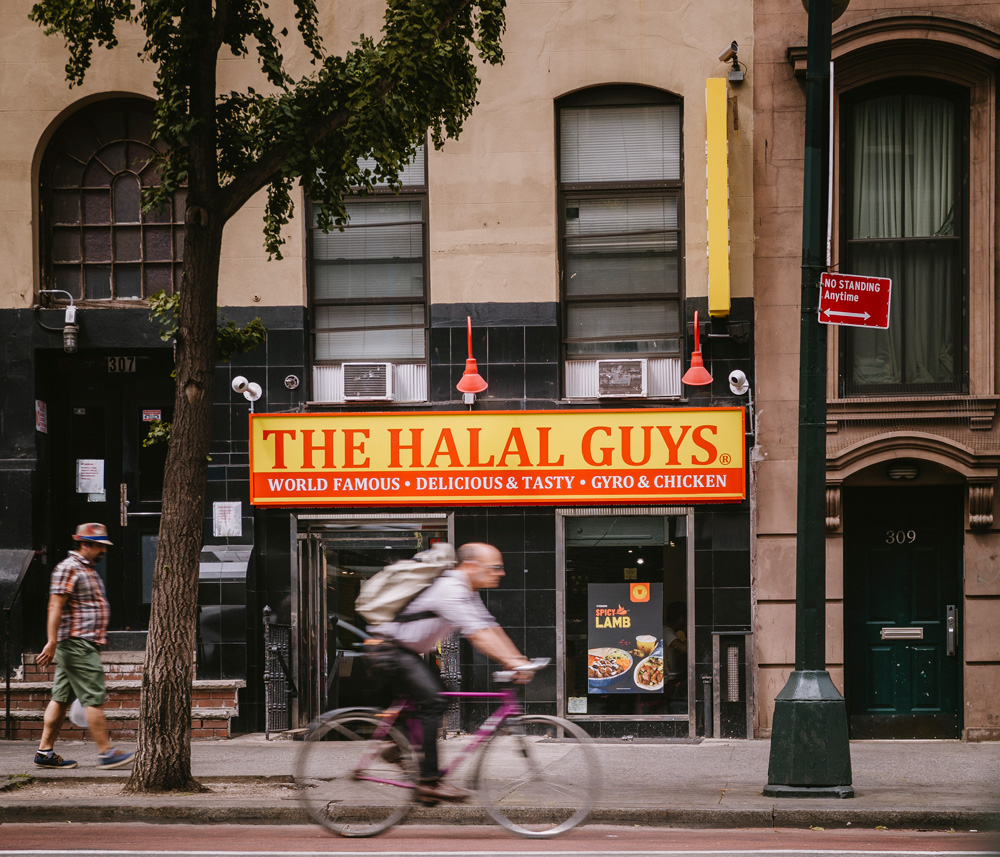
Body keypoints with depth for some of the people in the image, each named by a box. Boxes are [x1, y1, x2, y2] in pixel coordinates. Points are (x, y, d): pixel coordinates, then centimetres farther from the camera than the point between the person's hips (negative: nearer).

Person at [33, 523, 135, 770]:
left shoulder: (88, 570, 21)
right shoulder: (68, 569, -10)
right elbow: (55, 606, -16)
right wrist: (52, 642, -22)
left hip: (86, 645, 10)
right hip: (76, 643, -10)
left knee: (61, 698, 8)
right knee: (94, 698, -9)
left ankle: (45, 751, 9)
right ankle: (106, 753, -9)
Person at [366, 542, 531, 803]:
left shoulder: (467, 593, 11)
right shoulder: (450, 590, -22)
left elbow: (491, 629, 9)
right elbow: (477, 634, -30)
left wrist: (518, 660, -2)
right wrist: (511, 662, -32)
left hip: (406, 651, 11)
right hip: (388, 648, -11)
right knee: (432, 701, -18)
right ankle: (429, 782, -18)